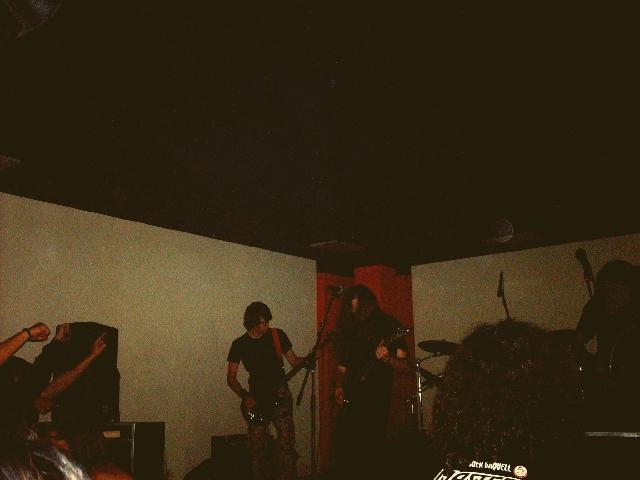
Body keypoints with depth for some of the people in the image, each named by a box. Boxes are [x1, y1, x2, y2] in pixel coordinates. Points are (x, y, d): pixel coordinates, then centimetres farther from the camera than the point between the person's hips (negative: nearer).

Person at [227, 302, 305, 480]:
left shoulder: (277, 335, 2)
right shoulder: (239, 344, 1)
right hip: (256, 398, 0)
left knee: (286, 442, -7)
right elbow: (231, 378, 3)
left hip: (280, 394, 0)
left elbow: (293, 360, 8)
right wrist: (245, 396, -12)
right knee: (257, 446, 0)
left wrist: (307, 359, -13)